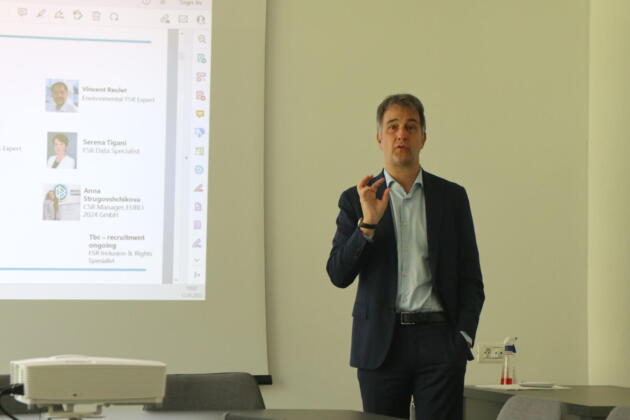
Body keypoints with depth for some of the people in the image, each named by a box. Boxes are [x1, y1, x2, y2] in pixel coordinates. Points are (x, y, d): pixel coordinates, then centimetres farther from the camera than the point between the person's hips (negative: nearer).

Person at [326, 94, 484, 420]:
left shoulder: (452, 197, 9)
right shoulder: (356, 200, 7)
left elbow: (471, 279, 9)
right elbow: (338, 275, -2)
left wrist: (464, 336, -4)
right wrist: (368, 223, -15)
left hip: (439, 342, 0)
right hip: (380, 344, 0)